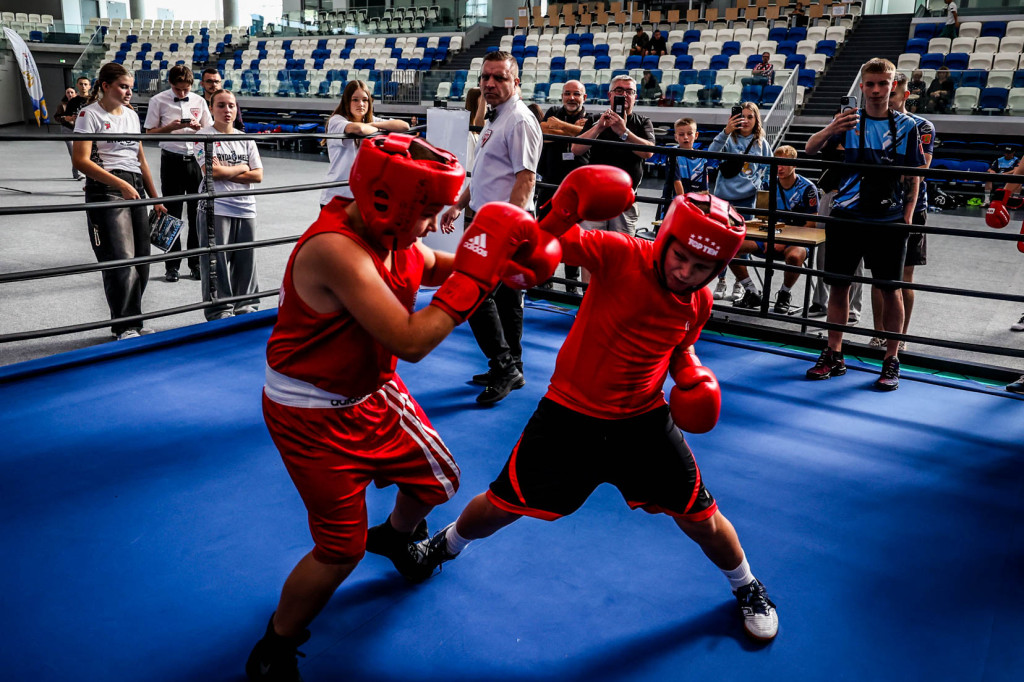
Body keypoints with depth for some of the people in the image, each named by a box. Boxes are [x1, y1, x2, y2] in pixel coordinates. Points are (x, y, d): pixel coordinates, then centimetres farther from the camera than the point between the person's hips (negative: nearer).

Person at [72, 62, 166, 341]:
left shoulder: (132, 115, 17)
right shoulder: (89, 114, -4)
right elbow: (80, 160, -13)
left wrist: (155, 199, 17)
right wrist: (121, 185, -20)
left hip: (135, 189, 7)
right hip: (105, 192, -7)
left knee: (141, 260, 5)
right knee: (121, 261, -9)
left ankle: (133, 323, 16)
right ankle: (125, 326, 2)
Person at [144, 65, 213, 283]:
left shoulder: (199, 101, 6)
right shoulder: (158, 101, 0)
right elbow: (150, 132, 1)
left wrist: (198, 127, -10)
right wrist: (171, 127, -15)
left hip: (196, 159, 2)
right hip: (171, 160, -2)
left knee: (197, 214, 5)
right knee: (172, 214, 3)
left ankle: (196, 264, 15)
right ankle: (172, 266, 11)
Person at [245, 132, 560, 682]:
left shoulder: (389, 232, -7)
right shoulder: (337, 249, -34)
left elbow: (433, 267, 11)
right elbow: (410, 342, -37)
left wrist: (495, 261, -8)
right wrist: (475, 274, -32)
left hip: (372, 391, 8)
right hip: (313, 414, -8)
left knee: (437, 481, 19)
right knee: (342, 549, -2)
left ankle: (396, 536, 56)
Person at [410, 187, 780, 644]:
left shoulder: (699, 303, -5)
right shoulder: (621, 256, -21)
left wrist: (692, 377, -4)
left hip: (644, 419, 3)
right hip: (569, 414, -3)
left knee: (700, 518, 9)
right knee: (504, 504, 7)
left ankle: (747, 589, 42)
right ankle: (446, 544, 42)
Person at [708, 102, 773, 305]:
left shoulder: (762, 143, 8)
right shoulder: (730, 139, -1)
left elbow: (768, 167, 19)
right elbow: (712, 154, -19)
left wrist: (756, 182, 4)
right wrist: (725, 132, -30)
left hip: (747, 197, 1)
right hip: (724, 195, -1)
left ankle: (739, 285, 14)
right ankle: (721, 282, 16)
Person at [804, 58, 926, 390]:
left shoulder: (906, 125, 5)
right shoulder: (849, 119, 3)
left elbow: (915, 175, 10)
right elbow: (810, 149, -11)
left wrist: (908, 215, 0)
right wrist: (830, 130, -32)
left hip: (889, 219, 0)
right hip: (847, 215, 1)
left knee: (890, 289, 2)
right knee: (838, 284, 5)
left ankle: (891, 360, 12)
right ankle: (833, 355, 16)